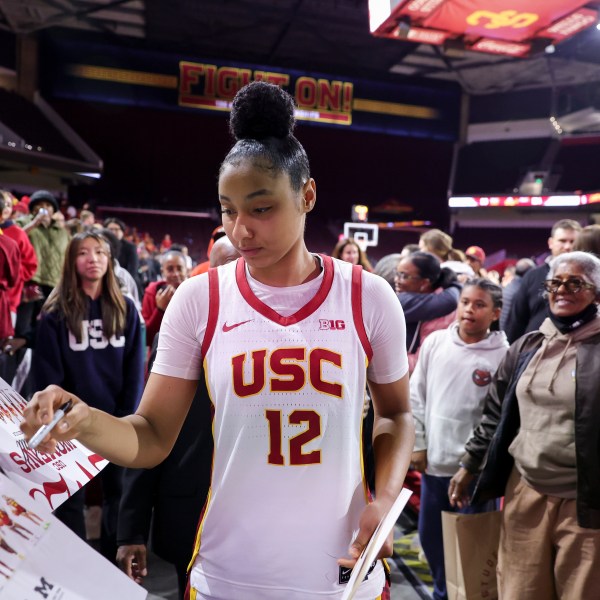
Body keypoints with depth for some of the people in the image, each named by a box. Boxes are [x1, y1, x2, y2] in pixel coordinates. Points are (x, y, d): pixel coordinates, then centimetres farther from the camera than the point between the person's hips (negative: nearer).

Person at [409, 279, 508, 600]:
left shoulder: (503, 354, -11)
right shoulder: (435, 342, 0)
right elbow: (416, 396, 6)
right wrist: (418, 444, 4)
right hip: (434, 461, 4)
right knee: (430, 535, 17)